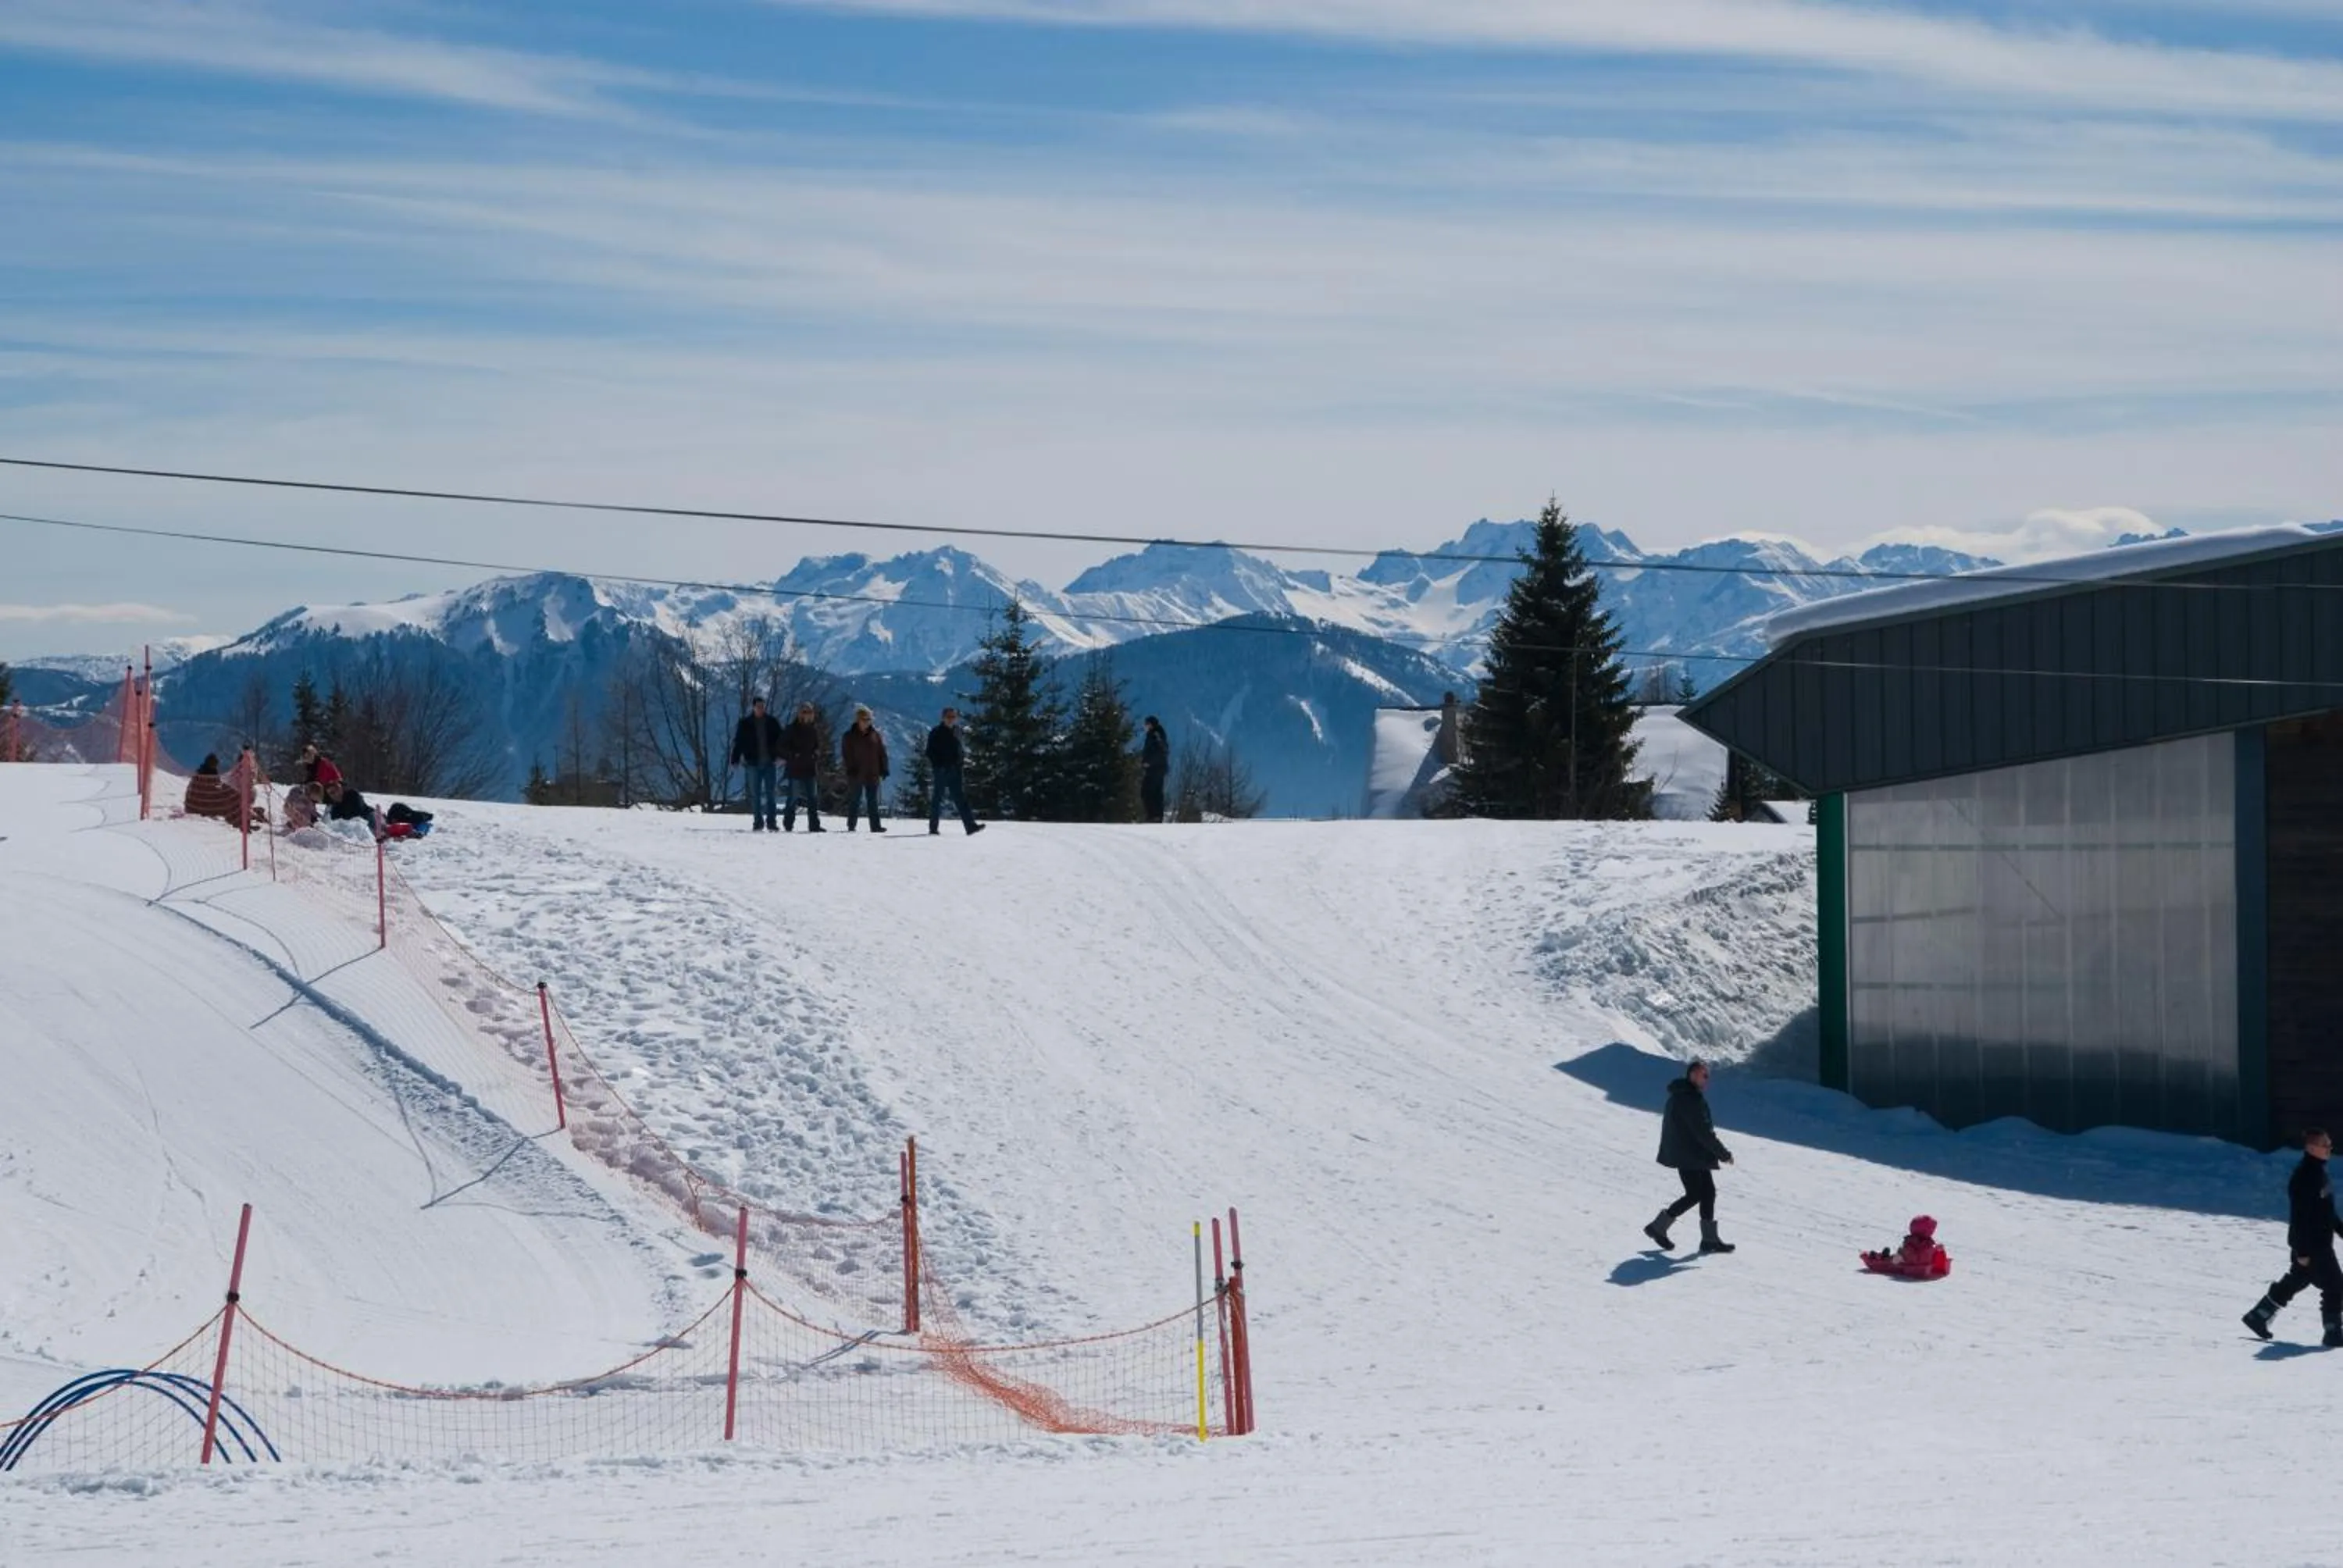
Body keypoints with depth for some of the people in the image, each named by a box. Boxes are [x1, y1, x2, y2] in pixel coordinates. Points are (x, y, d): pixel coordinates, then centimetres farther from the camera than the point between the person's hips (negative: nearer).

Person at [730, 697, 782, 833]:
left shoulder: (772, 722, 5)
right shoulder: (745, 723, 1)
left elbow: (780, 740, 5)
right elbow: (738, 742, 1)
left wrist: (780, 756, -7)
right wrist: (735, 760, -5)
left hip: (769, 762, 0)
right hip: (753, 763, 0)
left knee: (769, 793, 0)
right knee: (755, 794, 3)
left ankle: (771, 822, 2)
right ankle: (758, 822, 8)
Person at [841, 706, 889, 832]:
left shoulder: (875, 735, 7)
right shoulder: (849, 736, 1)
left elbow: (882, 753, 10)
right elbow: (846, 755, -1)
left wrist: (883, 769, 3)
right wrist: (851, 768, -12)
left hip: (872, 774, 2)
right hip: (856, 775, -2)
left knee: (873, 801, 3)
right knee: (854, 801, 3)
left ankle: (875, 826, 3)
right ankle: (851, 826, 9)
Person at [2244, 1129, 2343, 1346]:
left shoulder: (2319, 1172, 10)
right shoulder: (2304, 1177, -21)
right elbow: (2299, 1216, -23)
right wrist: (2302, 1251, -24)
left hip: (2321, 1242, 10)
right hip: (2309, 1245, -10)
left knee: (2293, 1282, 18)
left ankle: (2259, 1316, 27)